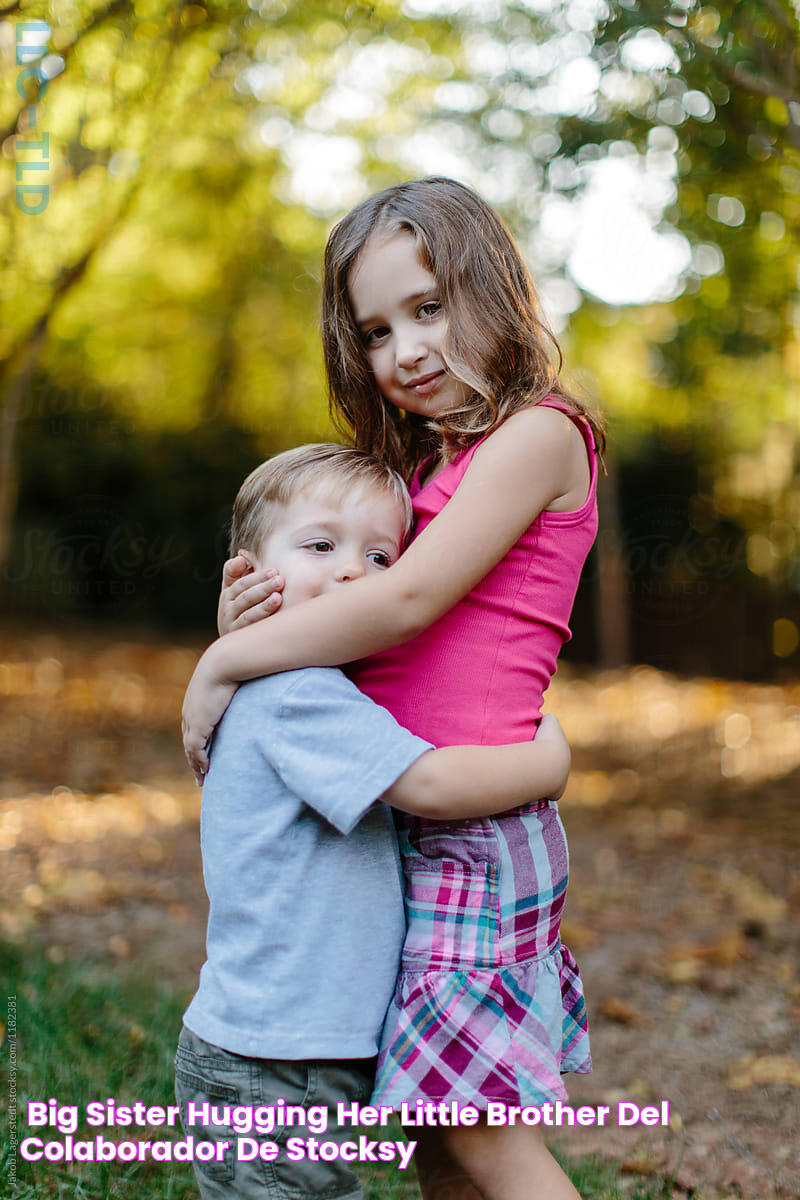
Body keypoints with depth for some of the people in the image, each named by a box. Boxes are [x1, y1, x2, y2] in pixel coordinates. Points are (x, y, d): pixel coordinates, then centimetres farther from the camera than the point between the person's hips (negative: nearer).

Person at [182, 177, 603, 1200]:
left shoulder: (538, 434, -8)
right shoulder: (425, 465, 18)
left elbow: (409, 599, -19)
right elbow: (376, 643, 15)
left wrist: (223, 665, -10)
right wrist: (248, 625, -7)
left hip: (473, 831, -8)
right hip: (398, 831, 8)